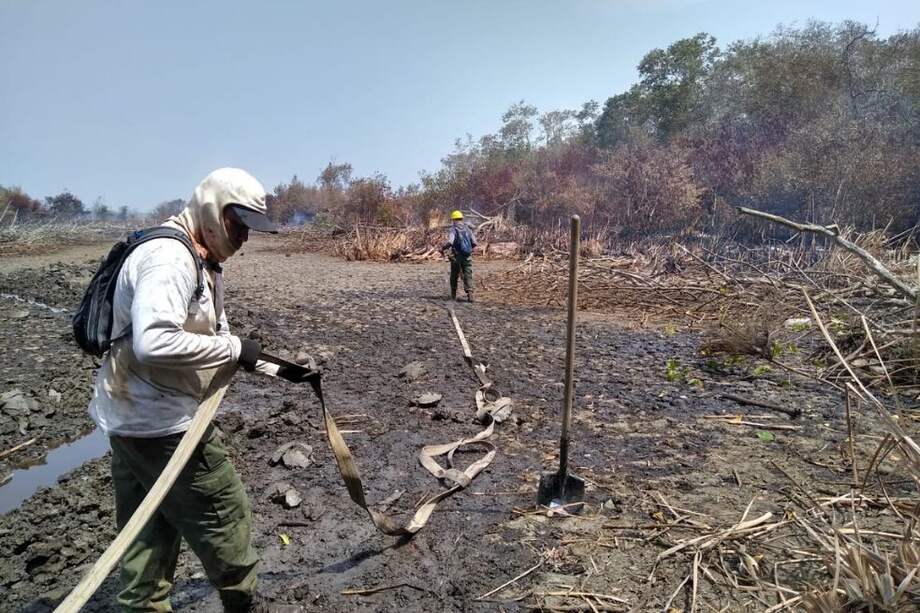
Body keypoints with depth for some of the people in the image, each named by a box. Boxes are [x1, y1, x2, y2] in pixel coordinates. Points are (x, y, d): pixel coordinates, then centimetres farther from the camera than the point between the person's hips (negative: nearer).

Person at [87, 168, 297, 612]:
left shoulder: (202, 263, 12)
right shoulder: (168, 258, -22)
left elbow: (213, 337, 19)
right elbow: (154, 342, -35)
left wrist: (279, 368, 10)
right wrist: (234, 348, -24)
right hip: (161, 422, -10)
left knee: (148, 529, 20)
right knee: (223, 515, 7)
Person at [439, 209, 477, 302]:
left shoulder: (453, 229, -7)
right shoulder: (467, 228, 6)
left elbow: (449, 242, -23)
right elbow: (474, 243, 2)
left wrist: (442, 249, -7)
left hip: (457, 257, -2)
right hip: (468, 256, 3)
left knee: (454, 276, 13)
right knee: (468, 275, 0)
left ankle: (453, 295, 23)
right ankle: (470, 293, -18)